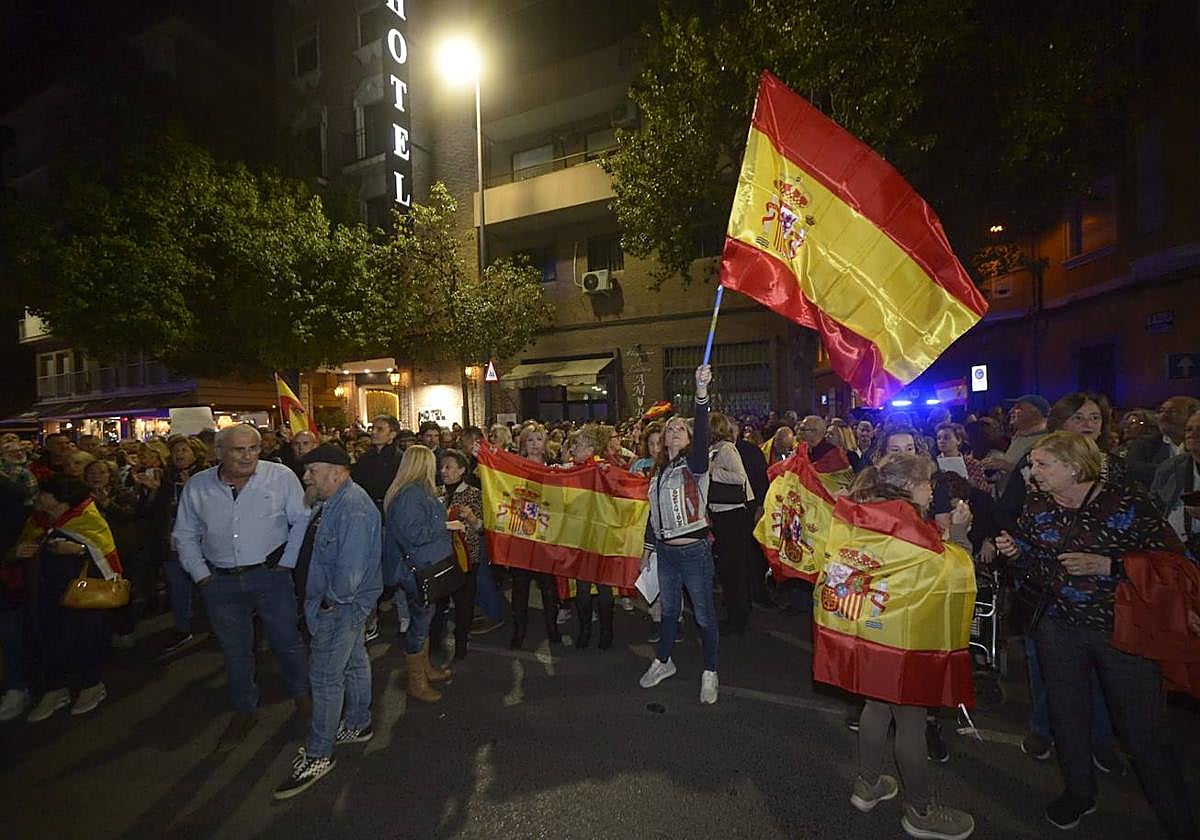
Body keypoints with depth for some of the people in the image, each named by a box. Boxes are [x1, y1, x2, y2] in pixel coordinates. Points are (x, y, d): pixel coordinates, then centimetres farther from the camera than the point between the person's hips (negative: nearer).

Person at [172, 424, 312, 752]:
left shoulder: (281, 477, -11)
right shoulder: (196, 486, 0)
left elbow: (302, 521, -7)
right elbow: (185, 536, 10)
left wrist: (287, 563, -10)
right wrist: (201, 575, 2)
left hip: (270, 575, -2)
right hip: (221, 582, 3)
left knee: (287, 641, 10)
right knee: (235, 651, 17)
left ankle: (301, 695, 35)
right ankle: (244, 712, 38)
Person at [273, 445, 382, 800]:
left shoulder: (353, 508, -27)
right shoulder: (334, 502, 6)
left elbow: (351, 568, -30)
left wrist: (331, 599, -17)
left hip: (342, 605, -10)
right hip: (342, 601, 10)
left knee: (325, 677, 2)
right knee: (354, 662, 22)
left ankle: (317, 755, 19)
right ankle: (358, 725, 40)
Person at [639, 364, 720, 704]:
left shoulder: (694, 463, -9)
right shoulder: (659, 470, 9)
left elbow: (702, 435, -30)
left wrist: (701, 394, -43)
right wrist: (648, 547, 17)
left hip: (694, 552, -6)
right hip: (666, 552, 6)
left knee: (704, 614, 8)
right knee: (668, 609, 21)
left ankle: (710, 673, 27)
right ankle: (663, 661, 40)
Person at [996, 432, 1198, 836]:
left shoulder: (1126, 502, -14)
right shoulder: (1036, 507, -1)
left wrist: (1107, 565, -25)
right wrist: (1016, 553, -14)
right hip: (1060, 628, 4)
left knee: (1144, 731, 6)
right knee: (1067, 716, 15)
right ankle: (1079, 792, 39)